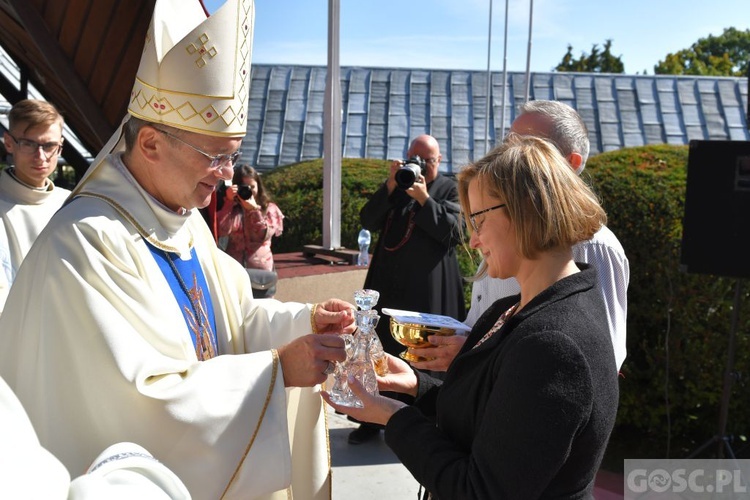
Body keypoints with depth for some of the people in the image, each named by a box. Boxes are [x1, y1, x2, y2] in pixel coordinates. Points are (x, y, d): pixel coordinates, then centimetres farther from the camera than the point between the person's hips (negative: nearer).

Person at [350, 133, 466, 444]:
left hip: (429, 290, -3)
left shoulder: (450, 189, 3)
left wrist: (424, 199, -17)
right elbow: (368, 222, 3)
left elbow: (454, 232, -11)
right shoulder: (396, 185, 14)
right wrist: (390, 187, -8)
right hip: (389, 286, 4)